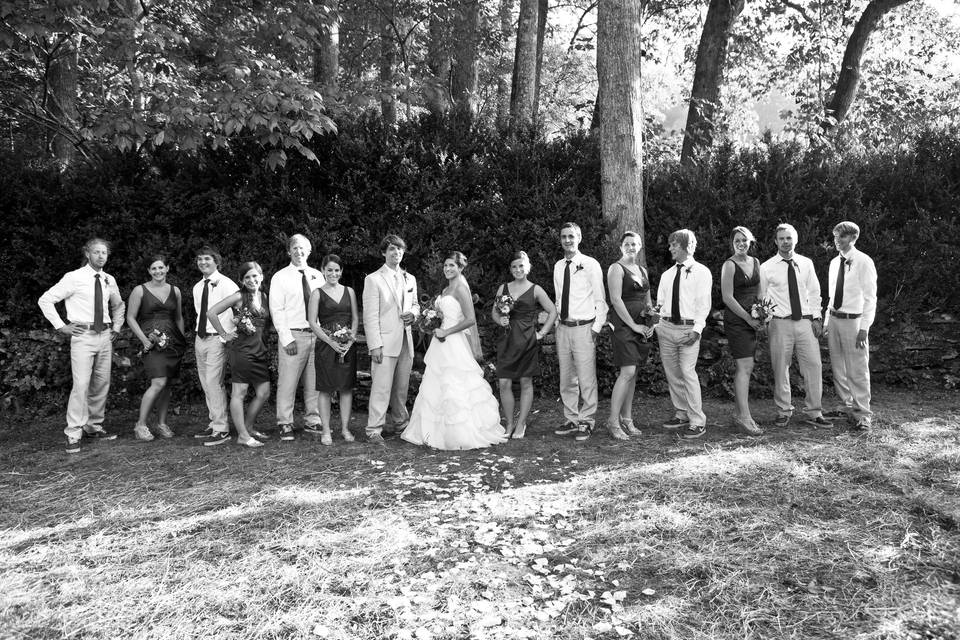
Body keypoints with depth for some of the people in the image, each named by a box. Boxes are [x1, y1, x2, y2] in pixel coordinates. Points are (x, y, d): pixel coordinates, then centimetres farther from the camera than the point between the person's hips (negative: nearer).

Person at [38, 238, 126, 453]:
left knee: (102, 384, 9)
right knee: (81, 384, -12)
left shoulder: (109, 280, 11)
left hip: (105, 337, 6)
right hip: (83, 336, -5)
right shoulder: (74, 278, -5)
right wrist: (61, 326, -8)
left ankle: (94, 427, 21)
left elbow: (118, 305, 29)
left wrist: (116, 327, 17)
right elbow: (45, 300, -5)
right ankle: (73, 434, -7)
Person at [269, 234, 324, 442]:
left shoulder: (317, 276, 12)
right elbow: (276, 310, -3)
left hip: (317, 334, 4)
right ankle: (285, 425, 5)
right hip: (292, 335, -4)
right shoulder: (280, 277, 2)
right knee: (287, 383, -4)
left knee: (315, 383, 7)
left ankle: (312, 422, 17)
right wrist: (286, 338, -11)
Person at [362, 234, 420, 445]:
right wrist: (375, 345, -14)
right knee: (381, 386, -9)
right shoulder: (373, 279, -3)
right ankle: (374, 430, -3)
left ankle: (401, 423, 24)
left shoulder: (410, 279, 15)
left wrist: (413, 313, 2)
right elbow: (370, 315, -8)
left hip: (406, 340, 6)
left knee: (402, 386, 11)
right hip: (385, 342, -6)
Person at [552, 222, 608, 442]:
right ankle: (572, 420, 23)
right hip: (563, 327, 5)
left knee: (586, 379, -2)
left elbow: (600, 300, -4)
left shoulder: (590, 265, -4)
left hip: (584, 327, -5)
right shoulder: (558, 266, 11)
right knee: (566, 379, 11)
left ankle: (586, 422, 9)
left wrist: (596, 327, -9)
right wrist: (557, 323, 10)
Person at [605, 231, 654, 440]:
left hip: (642, 326, 7)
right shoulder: (616, 268, -4)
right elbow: (616, 300, -13)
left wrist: (651, 323, 5)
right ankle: (613, 421, -7)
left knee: (633, 373, 8)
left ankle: (627, 418, 15)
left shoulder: (642, 270, 18)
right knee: (627, 372, -13)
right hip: (624, 323, -7)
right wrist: (634, 325, -14)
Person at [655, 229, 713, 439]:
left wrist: (697, 329, -15)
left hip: (688, 328, -5)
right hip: (666, 327, 6)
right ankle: (681, 414, 22)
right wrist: (657, 324, 2)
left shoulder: (701, 272, 1)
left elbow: (704, 303, -5)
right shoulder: (667, 275, 15)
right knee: (672, 373, 9)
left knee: (688, 372, -12)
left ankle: (697, 422, -5)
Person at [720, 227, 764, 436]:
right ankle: (745, 416, -10)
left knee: (744, 368, 8)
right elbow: (728, 297, -11)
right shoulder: (729, 265, -7)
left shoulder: (755, 262, 13)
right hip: (736, 319, -7)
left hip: (752, 320, 7)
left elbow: (759, 290, 20)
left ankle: (740, 414, 14)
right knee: (745, 367, -12)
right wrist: (748, 318, -12)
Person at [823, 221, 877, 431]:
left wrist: (863, 328, -16)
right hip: (834, 319, 6)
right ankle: (847, 406, 28)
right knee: (838, 368, 14)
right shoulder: (834, 263, 11)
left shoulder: (863, 262, -8)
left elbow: (870, 298, -10)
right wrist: (827, 321, 11)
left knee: (857, 370, -2)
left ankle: (863, 413, 9)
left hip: (853, 320, -6)